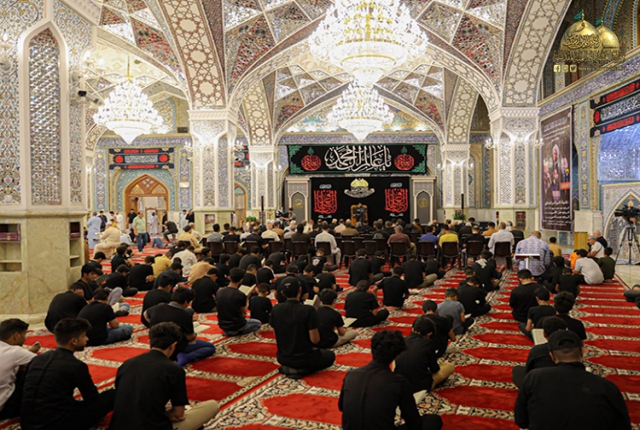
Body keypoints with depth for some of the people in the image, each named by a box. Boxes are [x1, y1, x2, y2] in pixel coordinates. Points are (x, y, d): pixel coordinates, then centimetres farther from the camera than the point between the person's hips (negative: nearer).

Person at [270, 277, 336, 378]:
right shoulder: (308, 310, -23)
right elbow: (315, 340, -19)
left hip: (282, 358, 6)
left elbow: (277, 335, 4)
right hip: (303, 358, -5)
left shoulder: (275, 309, -9)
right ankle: (301, 370, 0)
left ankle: (287, 368, 8)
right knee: (330, 355, 23)